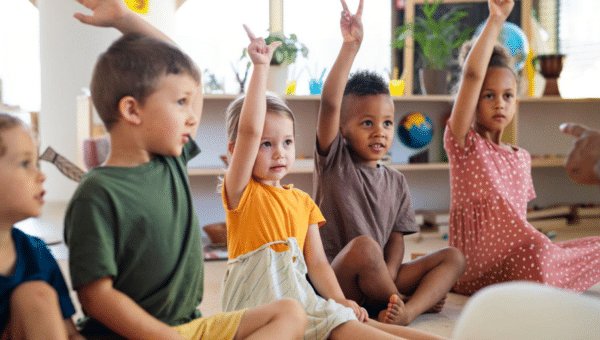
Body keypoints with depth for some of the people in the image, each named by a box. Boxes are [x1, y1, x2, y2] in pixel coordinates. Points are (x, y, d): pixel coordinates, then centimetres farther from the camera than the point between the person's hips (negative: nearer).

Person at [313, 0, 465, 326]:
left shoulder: (396, 181, 12)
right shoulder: (334, 161, -3)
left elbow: (396, 238, 7)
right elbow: (329, 103, -18)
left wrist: (389, 276, -14)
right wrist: (350, 46, -24)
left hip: (378, 277, 6)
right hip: (335, 281, -6)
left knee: (453, 257, -5)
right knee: (364, 246, -36)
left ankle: (408, 310, -31)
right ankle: (419, 298, -12)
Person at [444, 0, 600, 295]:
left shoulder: (522, 158, 15)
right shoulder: (463, 144, -5)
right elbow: (472, 75, -20)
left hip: (516, 260, 7)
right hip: (474, 268, -7)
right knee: (535, 247, -34)